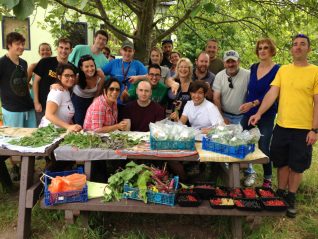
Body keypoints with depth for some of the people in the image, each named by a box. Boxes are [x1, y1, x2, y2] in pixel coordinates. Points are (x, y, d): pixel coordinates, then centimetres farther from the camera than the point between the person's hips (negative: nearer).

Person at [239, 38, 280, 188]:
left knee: (263, 147, -3)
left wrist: (253, 104, -27)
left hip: (266, 115, -5)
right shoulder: (253, 67, 8)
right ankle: (249, 172, 23)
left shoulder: (277, 70, -9)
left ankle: (267, 178, 16)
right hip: (249, 112, 5)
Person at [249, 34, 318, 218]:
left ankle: (291, 198, 28)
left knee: (297, 166, 9)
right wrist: (259, 113, -14)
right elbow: (272, 94, -1)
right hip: (282, 126, 3)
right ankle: (281, 193, 33)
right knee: (282, 163, 14)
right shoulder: (283, 70, 5)